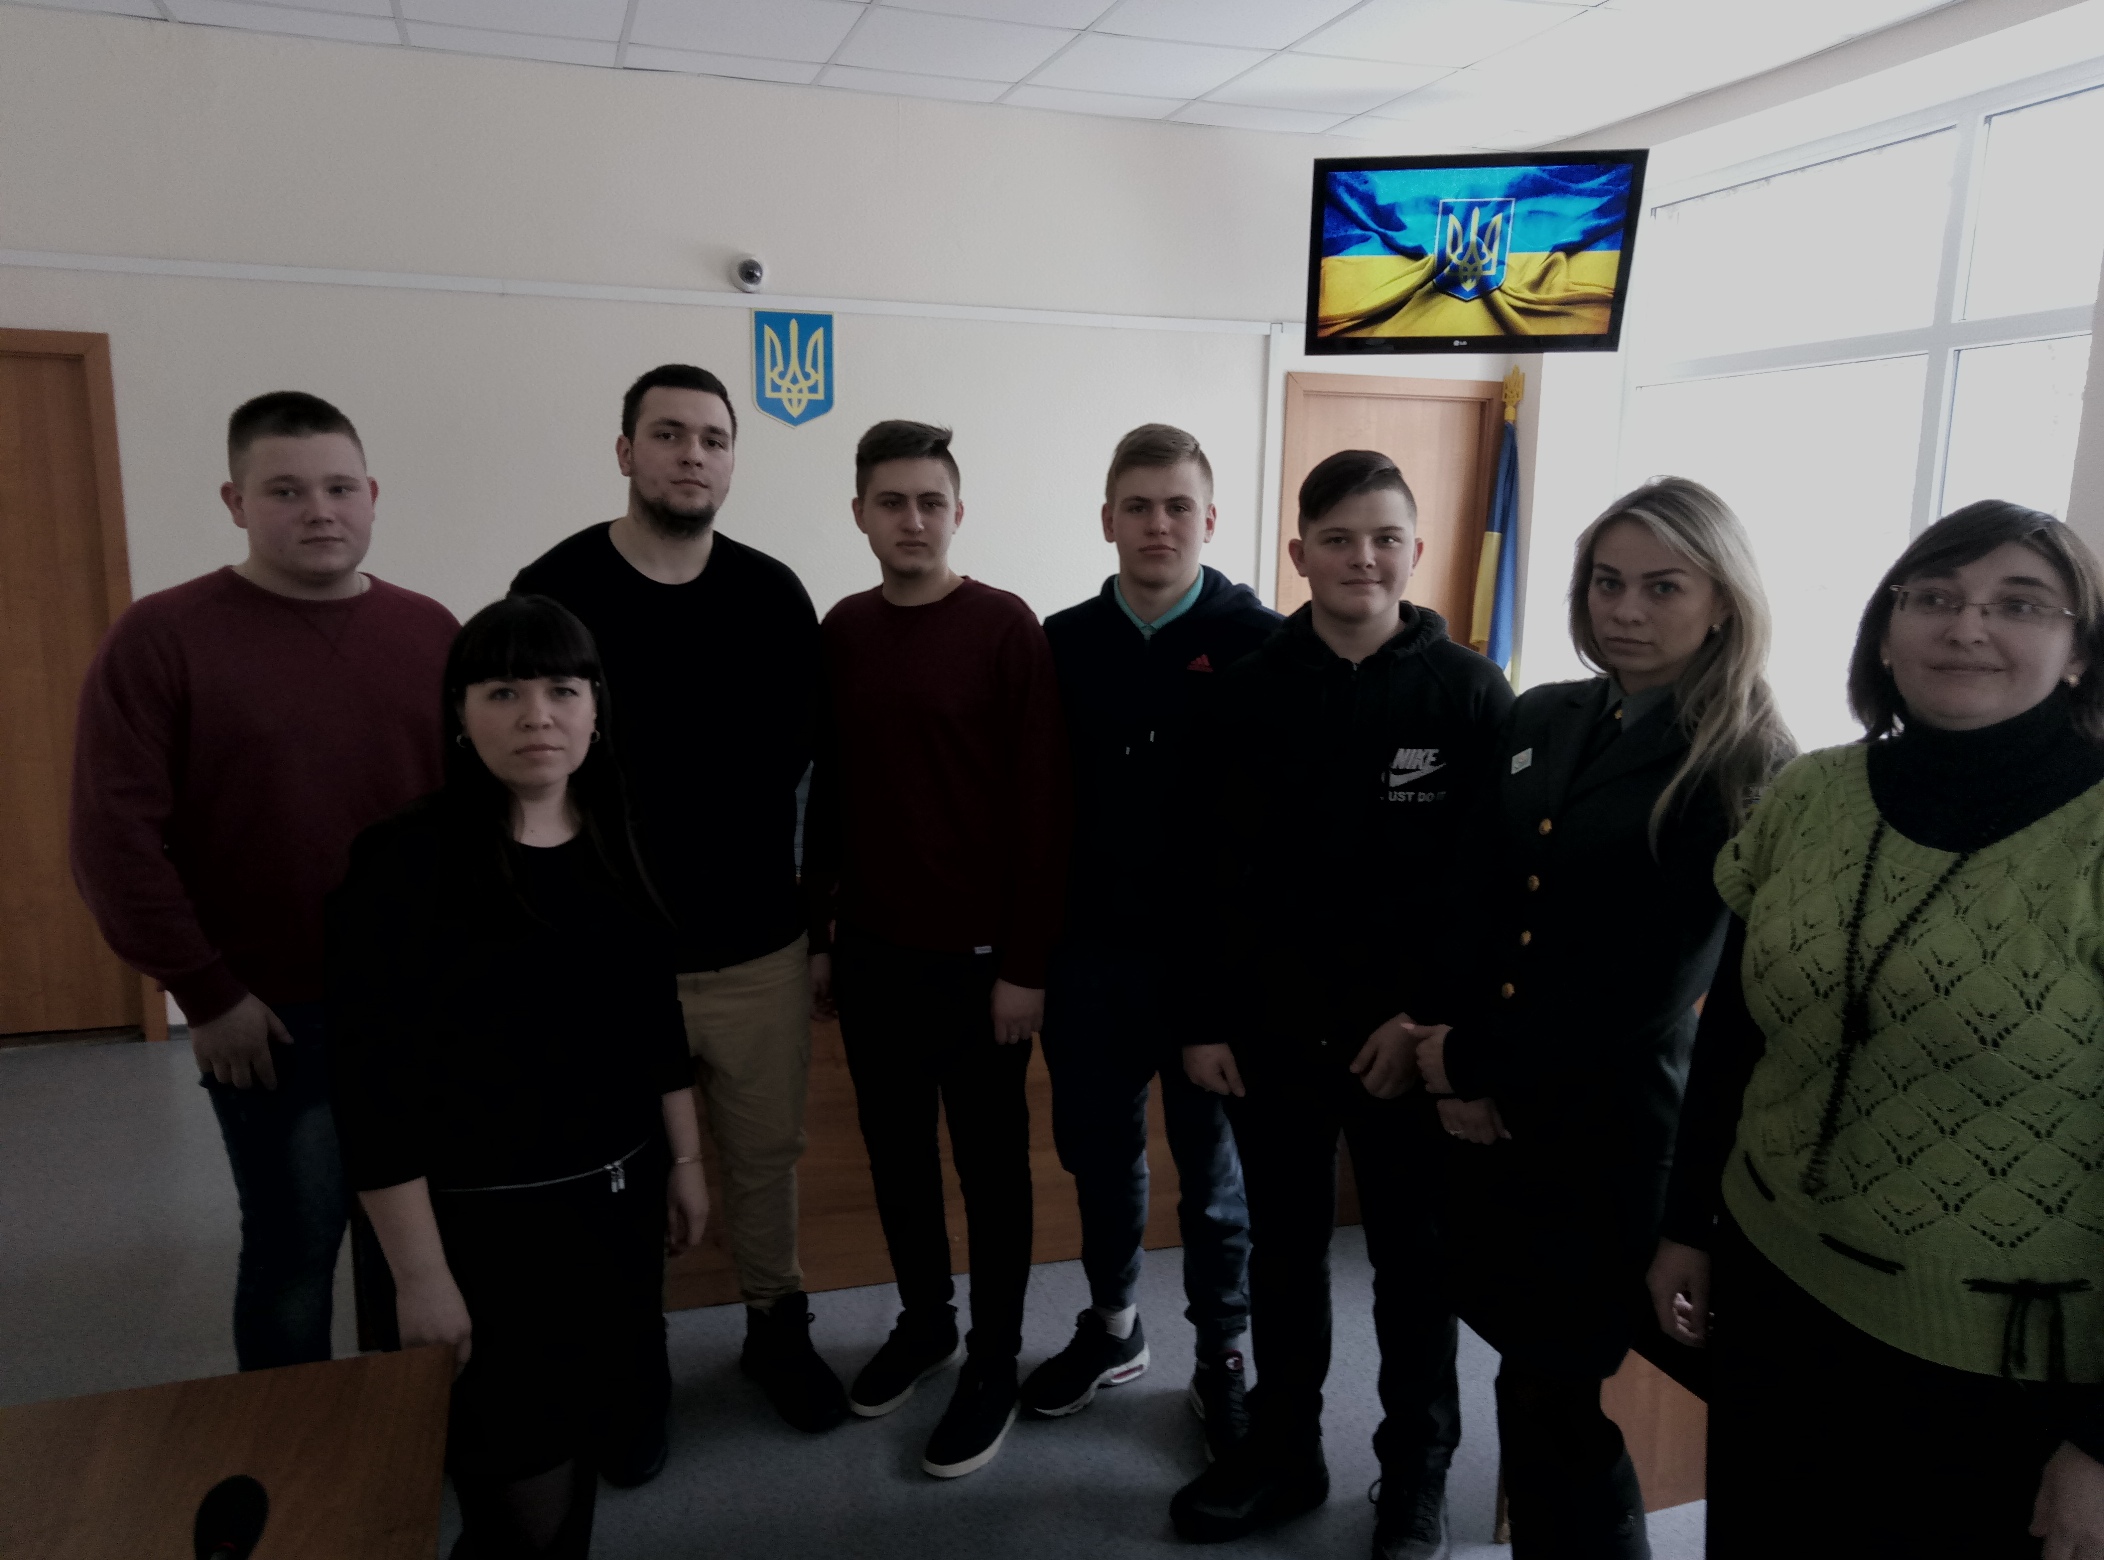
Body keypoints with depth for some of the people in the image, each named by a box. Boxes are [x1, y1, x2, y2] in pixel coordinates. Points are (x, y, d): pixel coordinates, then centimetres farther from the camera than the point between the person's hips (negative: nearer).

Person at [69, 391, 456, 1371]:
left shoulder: (430, 632, 3)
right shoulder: (163, 638, -7)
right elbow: (116, 836, -9)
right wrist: (204, 993, -9)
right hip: (271, 1017, -3)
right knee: (293, 1250, 9)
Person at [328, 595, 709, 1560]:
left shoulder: (621, 847, 1)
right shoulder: (404, 862, -17)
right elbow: (374, 1089, -17)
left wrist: (685, 1162, 11)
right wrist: (420, 1273, -16)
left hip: (621, 1198, 6)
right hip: (484, 1224, -5)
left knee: (589, 1436, 21)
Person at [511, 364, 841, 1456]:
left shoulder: (773, 596, 0)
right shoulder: (555, 589, -6)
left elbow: (807, 751, 7)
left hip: (757, 946, 2)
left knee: (766, 1155, 15)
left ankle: (776, 1326, 38)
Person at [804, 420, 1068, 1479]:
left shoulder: (1005, 630, -11)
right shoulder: (842, 631, 5)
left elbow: (1041, 807, -12)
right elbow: (826, 791, 10)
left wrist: (1025, 963, -13)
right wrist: (819, 931, 10)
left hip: (976, 954, -4)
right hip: (870, 949, 5)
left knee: (989, 1163, 10)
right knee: (894, 1151, 17)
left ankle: (993, 1364, 27)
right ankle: (923, 1321, 38)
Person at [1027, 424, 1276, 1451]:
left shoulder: (1257, 643, -9)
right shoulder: (1065, 643, 2)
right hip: (1091, 950, 3)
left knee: (1215, 1165, 13)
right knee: (1096, 1147, 17)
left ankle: (1223, 1357, 33)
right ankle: (1112, 1326, 40)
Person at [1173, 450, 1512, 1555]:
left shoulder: (1470, 695, -6)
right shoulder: (1249, 690, -1)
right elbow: (1213, 871, 0)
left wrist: (1431, 1018, -12)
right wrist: (1205, 1020, -1)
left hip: (1407, 1039, -1)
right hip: (1271, 1031, 2)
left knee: (1412, 1258, 14)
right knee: (1282, 1247, 16)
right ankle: (1283, 1448, 36)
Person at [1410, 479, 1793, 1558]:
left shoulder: (1748, 771, -9)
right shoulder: (1538, 720, 6)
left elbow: (1649, 989, -14)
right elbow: (1473, 906, 4)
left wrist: (1471, 1063, -9)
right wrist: (1460, 1071, -8)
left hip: (1612, 1132, -4)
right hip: (1496, 1112, 5)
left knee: (1550, 1399, 6)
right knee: (1540, 1378, 16)